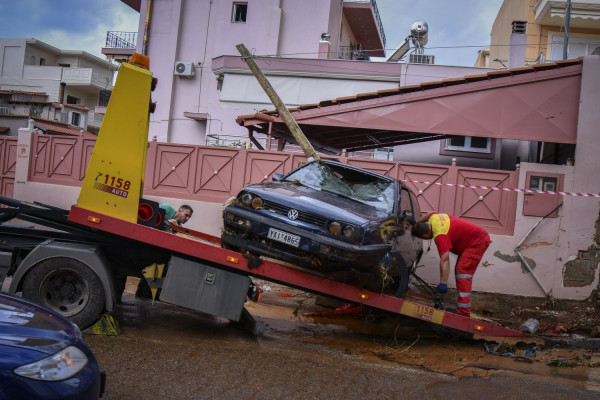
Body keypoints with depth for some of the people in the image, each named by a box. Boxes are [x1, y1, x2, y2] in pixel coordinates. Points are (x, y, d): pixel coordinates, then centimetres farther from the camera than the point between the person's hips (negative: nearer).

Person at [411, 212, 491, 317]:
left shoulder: (440, 235, -30)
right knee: (459, 270, 10)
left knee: (462, 271, -21)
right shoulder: (433, 218, -4)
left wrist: (443, 283, -41)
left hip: (477, 242, -11)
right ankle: (462, 307, 10)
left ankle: (463, 312, -28)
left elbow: (444, 259, -38)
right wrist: (415, 224, 30)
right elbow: (428, 215, 23)